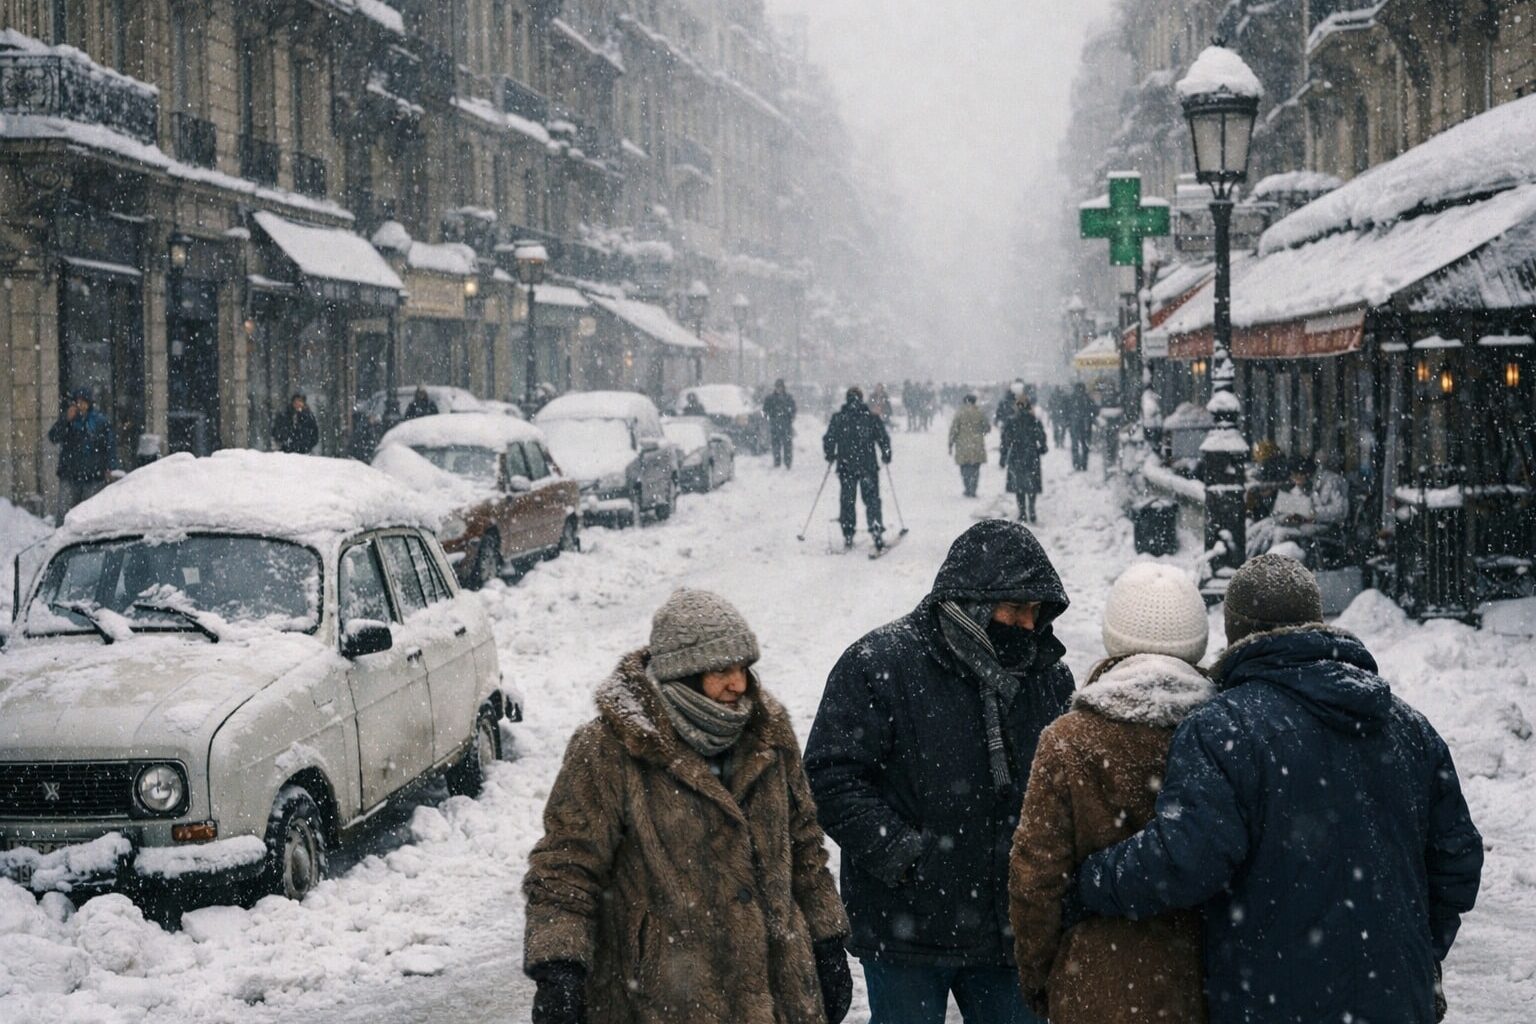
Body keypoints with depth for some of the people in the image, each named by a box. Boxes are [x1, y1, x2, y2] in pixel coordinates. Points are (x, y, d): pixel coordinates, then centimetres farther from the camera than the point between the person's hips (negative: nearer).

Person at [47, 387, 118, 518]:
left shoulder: (101, 421, 3)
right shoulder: (65, 419, 6)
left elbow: (111, 445, 5)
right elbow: (53, 437, -7)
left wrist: (110, 467, -6)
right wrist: (66, 420, -18)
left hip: (94, 478, -1)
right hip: (69, 475, 1)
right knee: (64, 512, -2)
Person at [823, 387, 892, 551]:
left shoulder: (837, 418, -1)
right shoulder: (871, 417, -3)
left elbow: (829, 439, 0)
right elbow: (883, 437, -1)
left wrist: (830, 456, 18)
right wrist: (886, 456, 14)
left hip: (846, 467, 1)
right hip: (868, 466, -1)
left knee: (847, 500, 10)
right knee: (871, 499, 4)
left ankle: (848, 535, 8)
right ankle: (876, 531, -10)